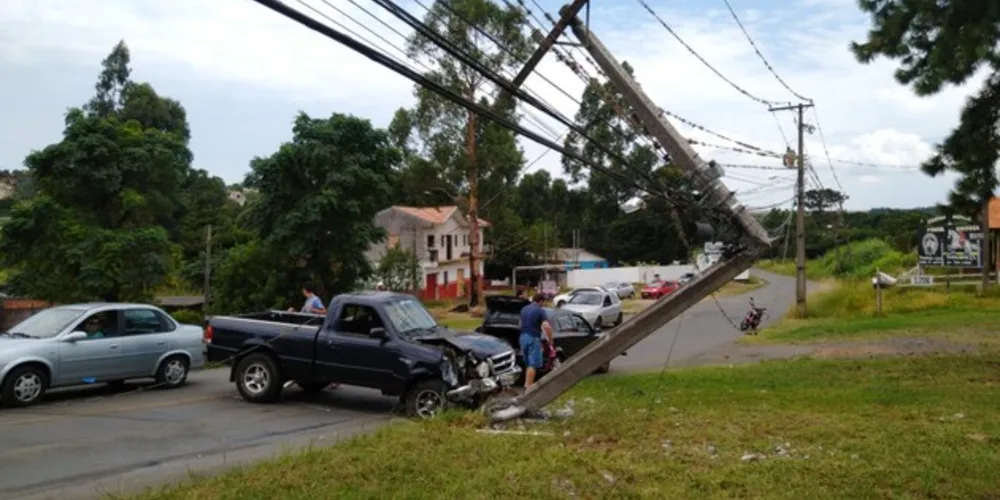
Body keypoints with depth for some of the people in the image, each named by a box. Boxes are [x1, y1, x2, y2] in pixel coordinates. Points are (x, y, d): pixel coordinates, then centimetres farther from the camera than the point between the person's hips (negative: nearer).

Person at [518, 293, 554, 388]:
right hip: (533, 338, -7)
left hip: (523, 337, 8)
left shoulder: (524, 309, 13)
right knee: (533, 364, -5)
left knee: (528, 363, 20)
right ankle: (528, 386, -9)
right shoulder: (540, 311, -10)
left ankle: (527, 384, 25)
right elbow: (546, 326, -20)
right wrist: (550, 340, -12)